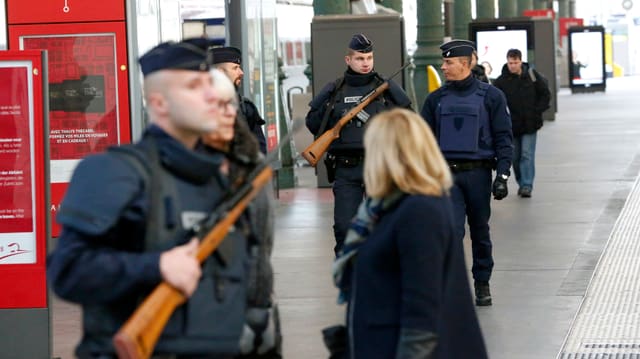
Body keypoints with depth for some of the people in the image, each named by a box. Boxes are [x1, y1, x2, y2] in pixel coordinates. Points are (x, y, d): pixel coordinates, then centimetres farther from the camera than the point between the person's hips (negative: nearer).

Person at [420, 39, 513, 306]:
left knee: (480, 232, 10)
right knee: (452, 230, -12)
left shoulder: (490, 96, 0)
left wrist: (502, 175, -9)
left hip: (478, 173, -1)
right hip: (447, 175, 1)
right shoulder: (436, 99, 7)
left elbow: (503, 138, -1)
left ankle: (482, 284, 24)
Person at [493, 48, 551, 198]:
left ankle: (527, 185, -9)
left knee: (527, 155, -9)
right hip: (512, 126, 1)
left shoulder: (532, 76, -2)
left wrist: (537, 112, -3)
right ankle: (521, 183, 23)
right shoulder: (501, 81, -4)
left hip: (530, 124, -1)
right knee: (515, 157, 9)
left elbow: (545, 94, 6)